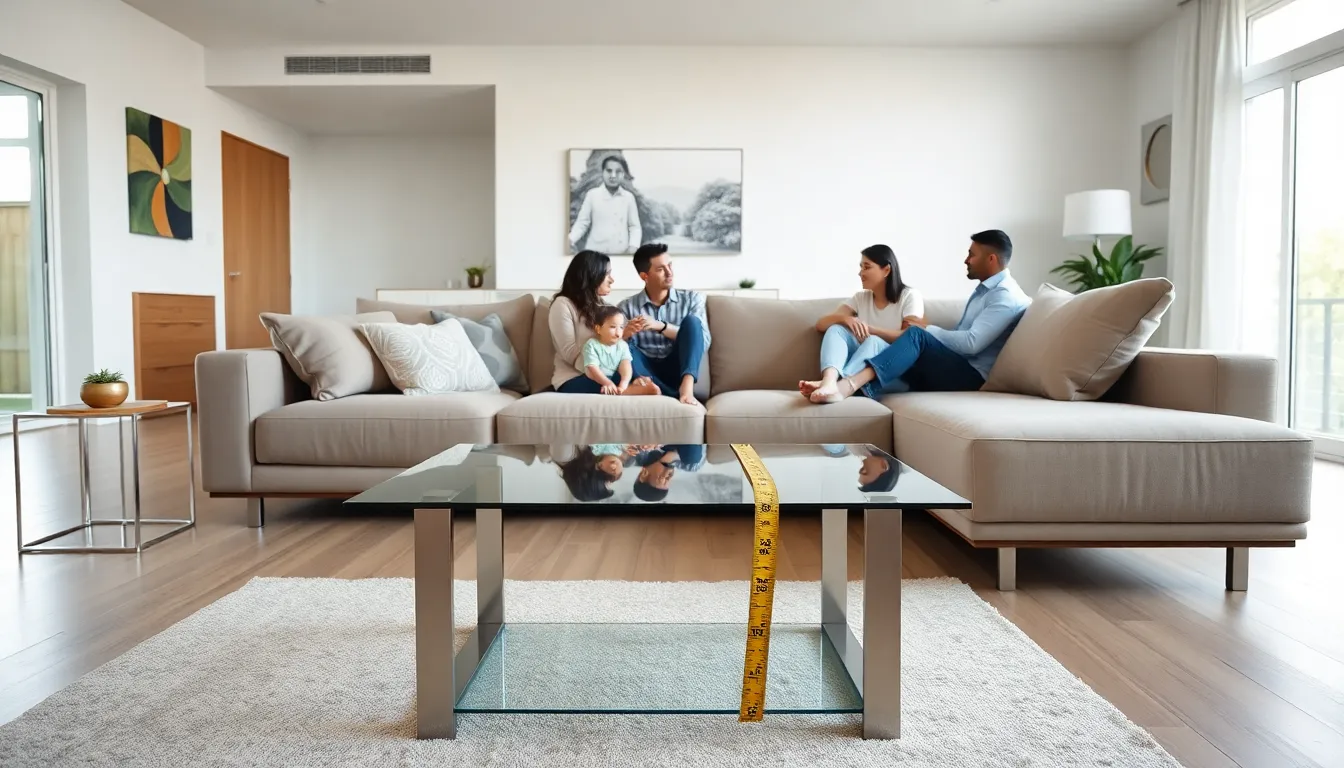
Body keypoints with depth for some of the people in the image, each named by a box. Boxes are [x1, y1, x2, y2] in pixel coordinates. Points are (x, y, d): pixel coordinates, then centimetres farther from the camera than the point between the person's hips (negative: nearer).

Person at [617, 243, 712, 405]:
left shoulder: (692, 299, 7)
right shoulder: (627, 307, 6)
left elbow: (703, 341, -6)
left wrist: (661, 327, -18)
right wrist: (625, 334, -25)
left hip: (678, 370, 0)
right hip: (647, 372, 0)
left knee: (691, 321, -21)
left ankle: (686, 386, -41)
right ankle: (676, 396, -35)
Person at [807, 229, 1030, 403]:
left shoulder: (1006, 295, -6)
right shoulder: (985, 290, 26)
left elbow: (972, 343, -18)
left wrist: (928, 329, -6)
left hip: (970, 375, -8)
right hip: (952, 370, 8)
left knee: (917, 335, -32)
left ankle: (850, 384, -47)